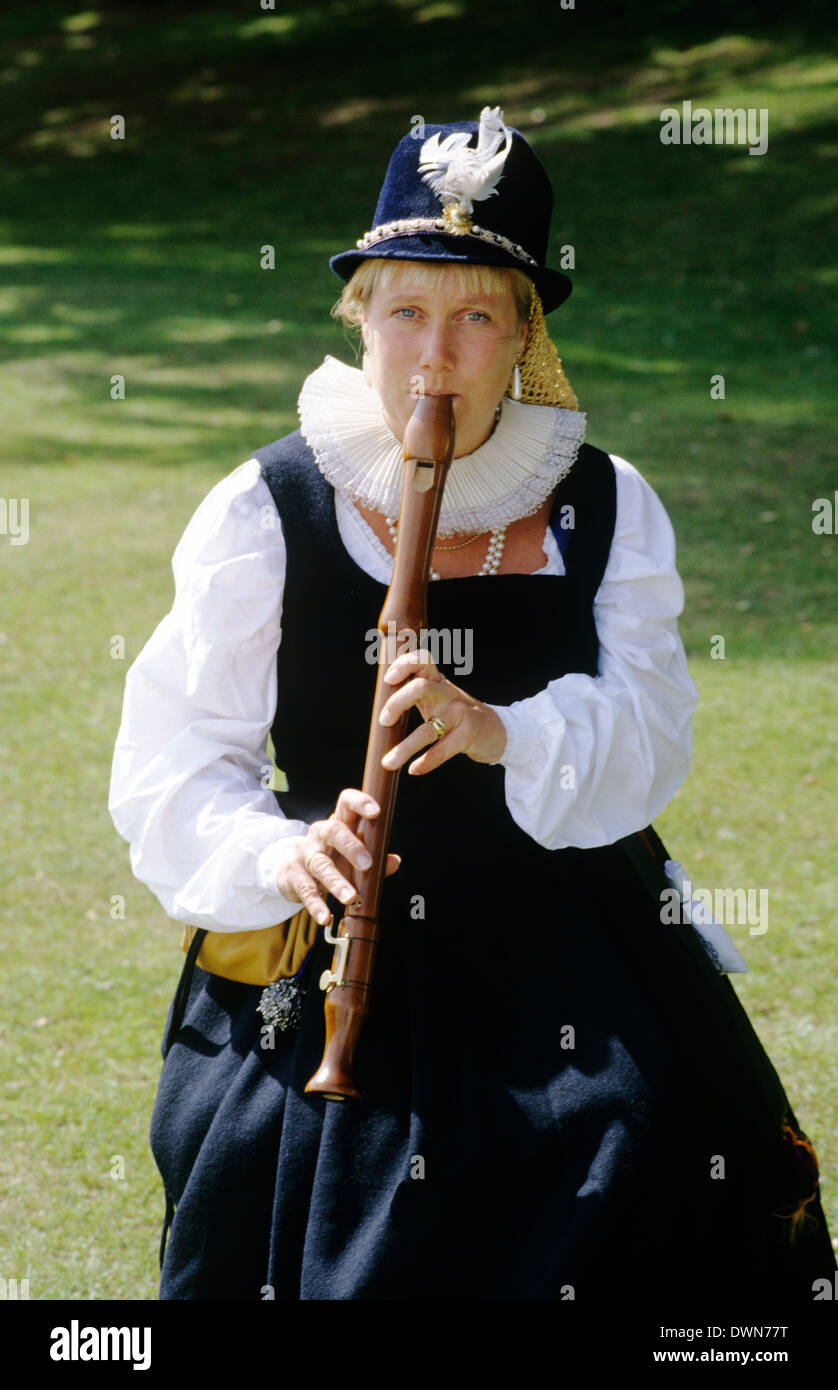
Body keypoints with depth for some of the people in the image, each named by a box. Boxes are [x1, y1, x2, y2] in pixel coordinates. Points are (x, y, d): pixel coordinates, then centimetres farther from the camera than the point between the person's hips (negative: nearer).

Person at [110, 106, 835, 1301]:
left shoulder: (602, 507, 5)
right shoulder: (266, 512, -2)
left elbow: (653, 739, -4)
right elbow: (169, 766, -5)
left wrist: (506, 734, -24)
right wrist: (278, 857, -25)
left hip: (568, 955, 2)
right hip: (343, 951, -2)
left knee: (652, 1169, -14)